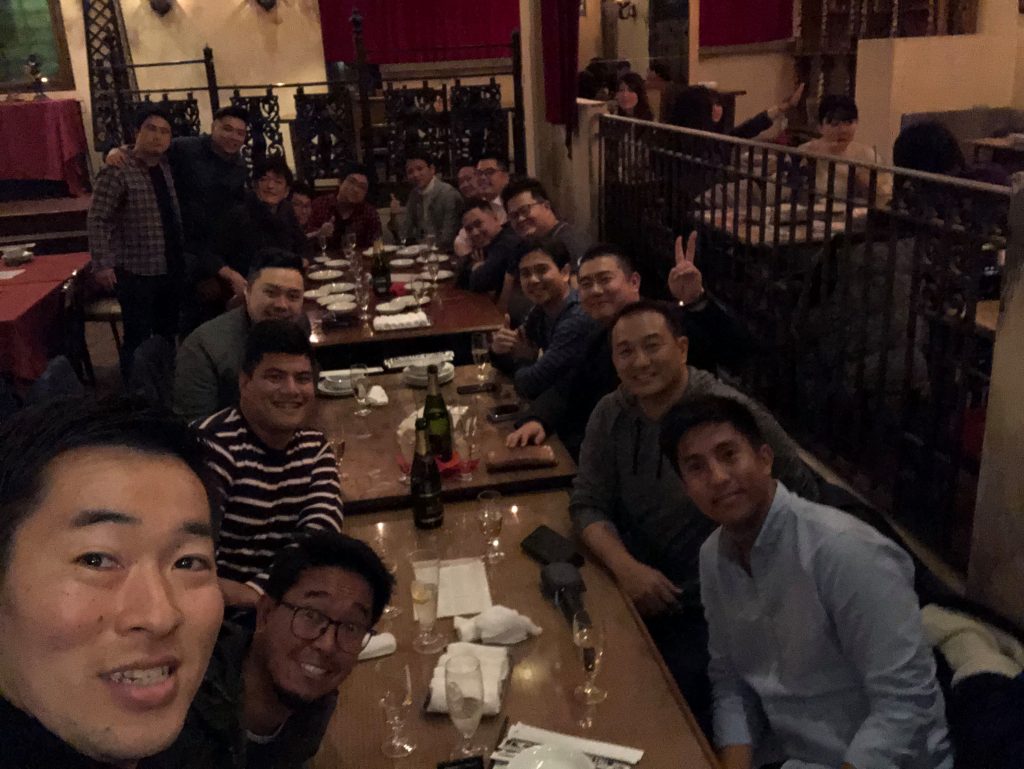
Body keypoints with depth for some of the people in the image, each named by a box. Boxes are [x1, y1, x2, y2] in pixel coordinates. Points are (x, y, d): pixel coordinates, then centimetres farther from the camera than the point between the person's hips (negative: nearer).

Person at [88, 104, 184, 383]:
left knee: (168, 336, 17)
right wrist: (102, 264, -21)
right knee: (138, 340, -2)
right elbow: (97, 220, -16)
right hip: (136, 273, -7)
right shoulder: (117, 171, -14)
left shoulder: (166, 166, 7)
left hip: (171, 269, 7)